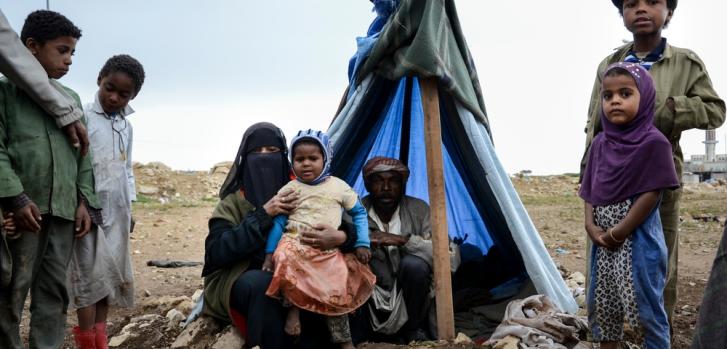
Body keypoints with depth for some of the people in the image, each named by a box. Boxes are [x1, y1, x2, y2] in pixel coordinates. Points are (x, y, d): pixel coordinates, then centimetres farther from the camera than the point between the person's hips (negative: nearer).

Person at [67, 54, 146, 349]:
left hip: (117, 213, 7)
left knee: (110, 275, 8)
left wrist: (129, 207, 17)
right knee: (89, 276, -6)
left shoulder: (126, 126, 14)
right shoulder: (83, 117, -7)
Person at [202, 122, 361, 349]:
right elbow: (216, 251, -15)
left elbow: (353, 229, -1)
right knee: (261, 283, -35)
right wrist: (263, 214, -22)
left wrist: (340, 237, -28)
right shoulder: (233, 202, 0)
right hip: (240, 280, -1)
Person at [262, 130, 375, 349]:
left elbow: (358, 213, 13)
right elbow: (278, 222, 4)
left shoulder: (339, 187, 4)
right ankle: (293, 306, -9)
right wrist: (269, 253, -3)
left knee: (336, 291, -8)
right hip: (295, 245, -1)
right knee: (285, 261, -33)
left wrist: (362, 244, 4)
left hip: (329, 252, 1)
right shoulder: (289, 190, 3)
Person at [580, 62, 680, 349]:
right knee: (602, 305, 15)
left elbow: (651, 194, -15)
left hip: (638, 240, -6)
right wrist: (591, 225, -4)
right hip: (603, 241, 6)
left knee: (644, 307, -1)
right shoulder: (600, 144, 8)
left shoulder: (654, 142, -11)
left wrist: (619, 232, -15)